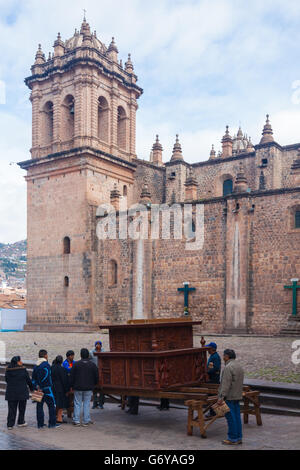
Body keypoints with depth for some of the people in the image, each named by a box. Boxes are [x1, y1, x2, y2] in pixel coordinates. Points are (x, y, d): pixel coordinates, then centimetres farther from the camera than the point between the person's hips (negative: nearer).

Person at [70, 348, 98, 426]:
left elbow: (72, 377, -2)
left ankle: (76, 420, 8)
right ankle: (86, 421, 7)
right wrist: (94, 385, 20)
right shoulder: (92, 365, -1)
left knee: (77, 404, 7)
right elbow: (96, 377, 5)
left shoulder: (76, 364, -4)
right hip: (88, 388, 1)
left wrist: (72, 386, 9)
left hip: (78, 388, 0)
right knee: (86, 404, 6)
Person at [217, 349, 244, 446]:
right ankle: (238, 438, 17)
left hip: (229, 397, -9)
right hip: (237, 396, 9)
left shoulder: (228, 367, -17)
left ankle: (232, 439, 3)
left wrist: (222, 397, -21)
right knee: (237, 417, 12)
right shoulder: (239, 366, 14)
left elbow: (226, 384, -22)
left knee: (231, 418, -3)